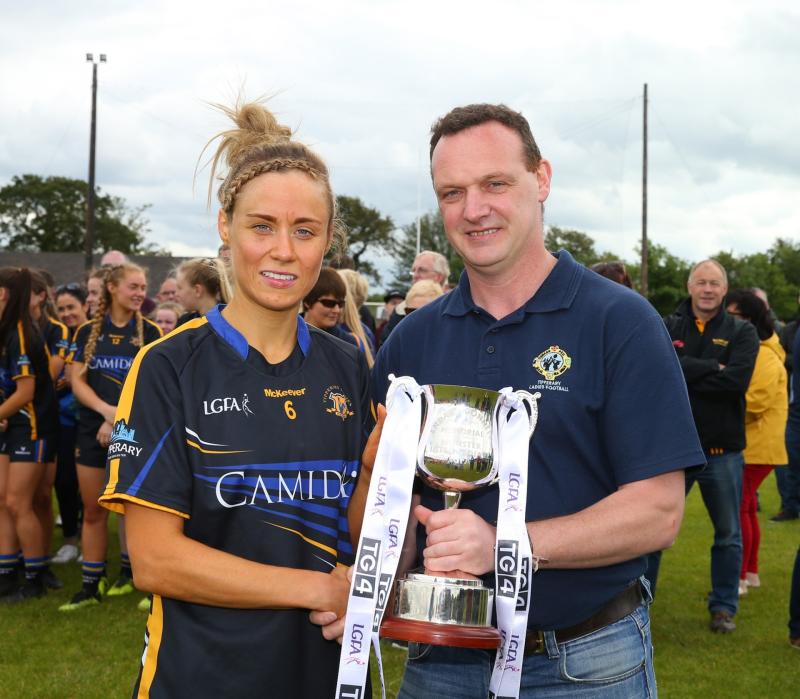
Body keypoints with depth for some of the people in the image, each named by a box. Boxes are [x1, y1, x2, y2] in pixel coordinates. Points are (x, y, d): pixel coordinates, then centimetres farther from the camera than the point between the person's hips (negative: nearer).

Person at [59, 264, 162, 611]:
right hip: (93, 429, 2)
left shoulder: (151, 333, 0)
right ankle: (90, 586, 13)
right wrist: (107, 410, -15)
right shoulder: (87, 332, 7)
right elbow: (77, 381, 1)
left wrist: (120, 420, -14)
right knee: (93, 510, 6)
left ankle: (128, 572, 23)